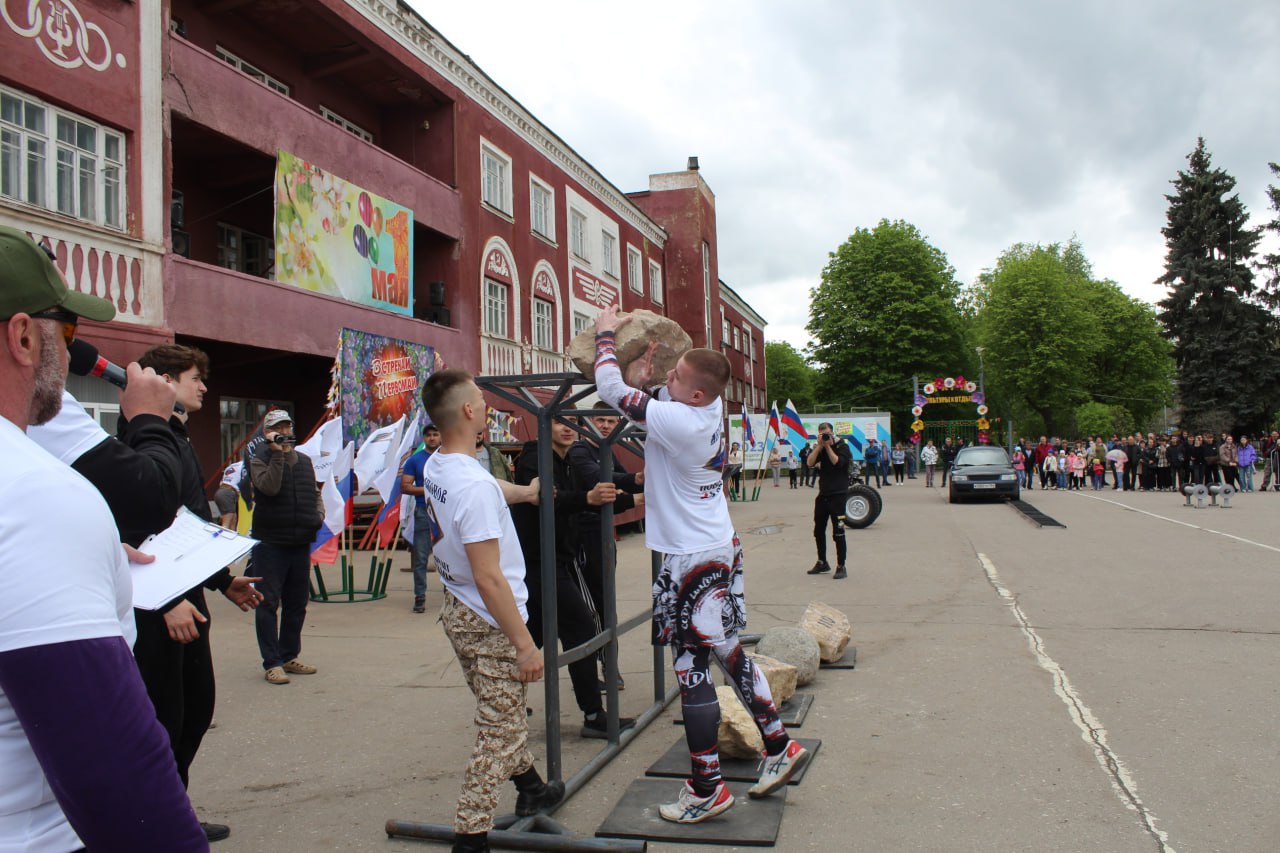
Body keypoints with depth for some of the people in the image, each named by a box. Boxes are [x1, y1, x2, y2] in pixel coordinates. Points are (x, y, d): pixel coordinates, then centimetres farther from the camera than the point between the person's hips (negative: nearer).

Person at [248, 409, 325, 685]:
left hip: (301, 542, 6)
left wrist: (319, 515, 2)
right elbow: (269, 487, -21)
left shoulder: (304, 461, 14)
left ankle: (289, 657, 23)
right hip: (270, 542, -6)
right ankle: (271, 663, 2)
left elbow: (314, 493, 20)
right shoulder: (260, 460, -3)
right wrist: (277, 454, -21)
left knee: (297, 603, 12)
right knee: (269, 603, -3)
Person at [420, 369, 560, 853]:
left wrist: (523, 492, 45)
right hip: (490, 623, -10)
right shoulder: (475, 486, -27)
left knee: (505, 715, 25)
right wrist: (526, 645, -21)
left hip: (456, 610, 10)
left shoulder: (434, 467, 1)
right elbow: (489, 579, -28)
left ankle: (530, 788, 44)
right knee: (499, 733, 3)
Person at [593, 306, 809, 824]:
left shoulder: (680, 421, -24)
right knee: (728, 653, 19)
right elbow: (648, 400, 17)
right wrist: (642, 379, -4)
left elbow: (610, 389, -17)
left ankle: (706, 790, 11)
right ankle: (779, 747, 31)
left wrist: (606, 335, -2)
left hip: (693, 559, -9)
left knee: (693, 670, 0)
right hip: (721, 547, 9)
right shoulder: (709, 408, 1)